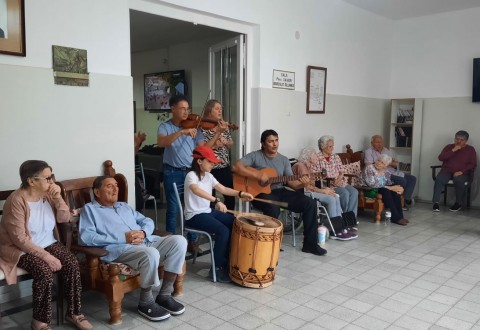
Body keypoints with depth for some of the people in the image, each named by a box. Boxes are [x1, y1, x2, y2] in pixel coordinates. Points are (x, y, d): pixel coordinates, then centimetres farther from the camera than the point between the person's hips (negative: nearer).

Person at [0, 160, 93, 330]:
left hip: (48, 244, 6)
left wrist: (58, 198, -15)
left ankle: (74, 313, -4)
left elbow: (64, 219, 1)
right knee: (45, 271, -30)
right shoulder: (17, 200, -21)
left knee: (72, 263, -18)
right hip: (22, 250, -6)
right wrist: (46, 256, -27)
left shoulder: (48, 194, -2)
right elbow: (19, 238, -24)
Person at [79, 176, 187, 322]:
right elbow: (85, 237, -6)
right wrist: (123, 238, -12)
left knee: (179, 240, -17)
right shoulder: (90, 209, 11)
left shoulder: (124, 206, 31)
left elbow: (148, 221, 25)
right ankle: (146, 303, -11)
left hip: (146, 242, 7)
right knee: (151, 254, -36)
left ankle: (164, 295, -7)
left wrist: (143, 232, -2)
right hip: (120, 248, -6)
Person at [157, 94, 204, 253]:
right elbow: (161, 143, -24)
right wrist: (181, 132, -32)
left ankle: (192, 241, 20)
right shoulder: (165, 126, -3)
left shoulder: (194, 126, 5)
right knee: (173, 209, 4)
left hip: (192, 172, 3)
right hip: (173, 173, -3)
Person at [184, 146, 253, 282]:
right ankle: (217, 267, -8)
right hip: (194, 215, -9)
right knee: (223, 230, -24)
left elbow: (223, 189, 9)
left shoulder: (208, 176, 10)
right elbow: (196, 190, -38)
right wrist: (217, 201, -48)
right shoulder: (191, 175, -17)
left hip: (208, 211, 9)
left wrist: (240, 194, -7)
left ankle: (227, 260, 12)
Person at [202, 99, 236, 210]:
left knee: (231, 196, 13)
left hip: (225, 167, 6)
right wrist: (218, 132, -21)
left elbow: (231, 144, 15)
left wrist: (225, 142, -8)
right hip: (210, 168, -6)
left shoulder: (224, 126, 7)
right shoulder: (203, 127, -10)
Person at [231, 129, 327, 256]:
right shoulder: (255, 156, -5)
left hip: (280, 191, 6)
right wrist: (258, 176, -25)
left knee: (310, 203, -9)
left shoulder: (284, 160, 10)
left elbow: (291, 182, 6)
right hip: (261, 193, -5)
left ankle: (310, 244, -1)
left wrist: (302, 184, -17)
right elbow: (235, 167, -19)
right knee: (273, 208, -40)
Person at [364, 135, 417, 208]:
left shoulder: (387, 151, 21)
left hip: (394, 172, 8)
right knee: (402, 180, -27)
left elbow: (396, 164, 13)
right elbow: (369, 166, -11)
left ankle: (406, 198, -14)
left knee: (412, 179, -8)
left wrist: (391, 163, -11)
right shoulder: (368, 152, 3)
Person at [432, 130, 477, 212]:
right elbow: (440, 158, -1)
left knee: (458, 180, -36)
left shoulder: (470, 149, 9)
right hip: (447, 171, 2)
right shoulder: (449, 147, 14)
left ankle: (458, 203, -16)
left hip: (462, 173, -1)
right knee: (439, 179, -32)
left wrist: (461, 171, -15)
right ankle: (435, 202, -30)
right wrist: (453, 151, -10)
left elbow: (473, 164, 0)